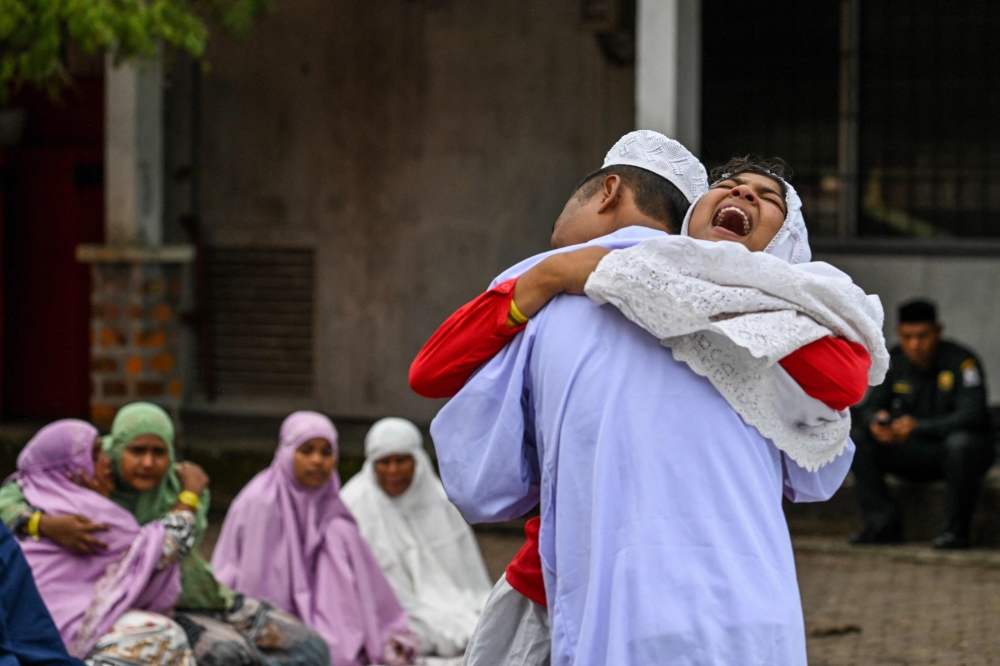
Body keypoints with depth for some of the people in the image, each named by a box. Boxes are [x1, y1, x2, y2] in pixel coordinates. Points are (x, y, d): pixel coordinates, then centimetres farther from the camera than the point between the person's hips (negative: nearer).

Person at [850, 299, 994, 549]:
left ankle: (957, 531, -25)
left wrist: (919, 427, -38)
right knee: (859, 440, -16)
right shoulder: (895, 362, 0)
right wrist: (876, 421, -25)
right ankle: (883, 524, -15)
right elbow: (872, 405, 2)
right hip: (914, 455, 5)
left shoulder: (962, 362, -17)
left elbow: (972, 416, -26)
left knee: (959, 443, -39)